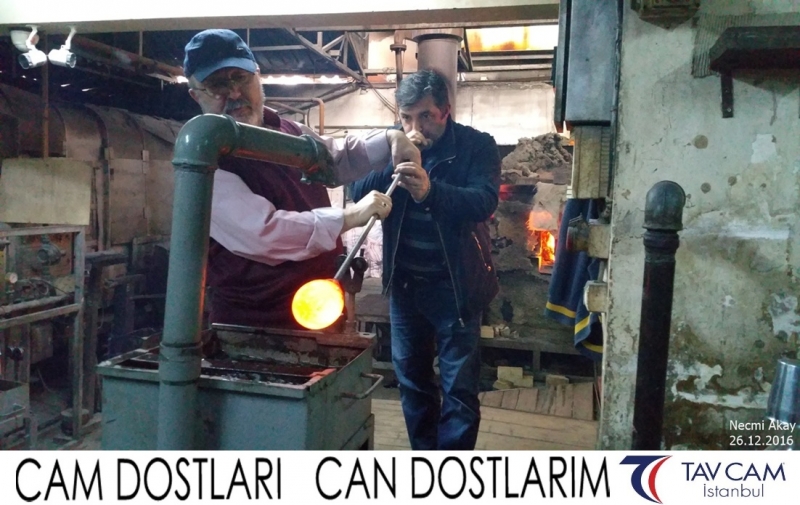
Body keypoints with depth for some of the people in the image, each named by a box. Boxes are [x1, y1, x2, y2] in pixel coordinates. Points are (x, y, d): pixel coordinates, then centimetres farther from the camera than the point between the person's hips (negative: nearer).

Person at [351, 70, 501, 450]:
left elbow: (485, 201, -25)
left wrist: (430, 191, -42)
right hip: (404, 282, 4)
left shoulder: (476, 146, -9)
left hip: (455, 284, -4)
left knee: (459, 386, 0)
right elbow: (359, 193, -10)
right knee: (411, 378, 15)